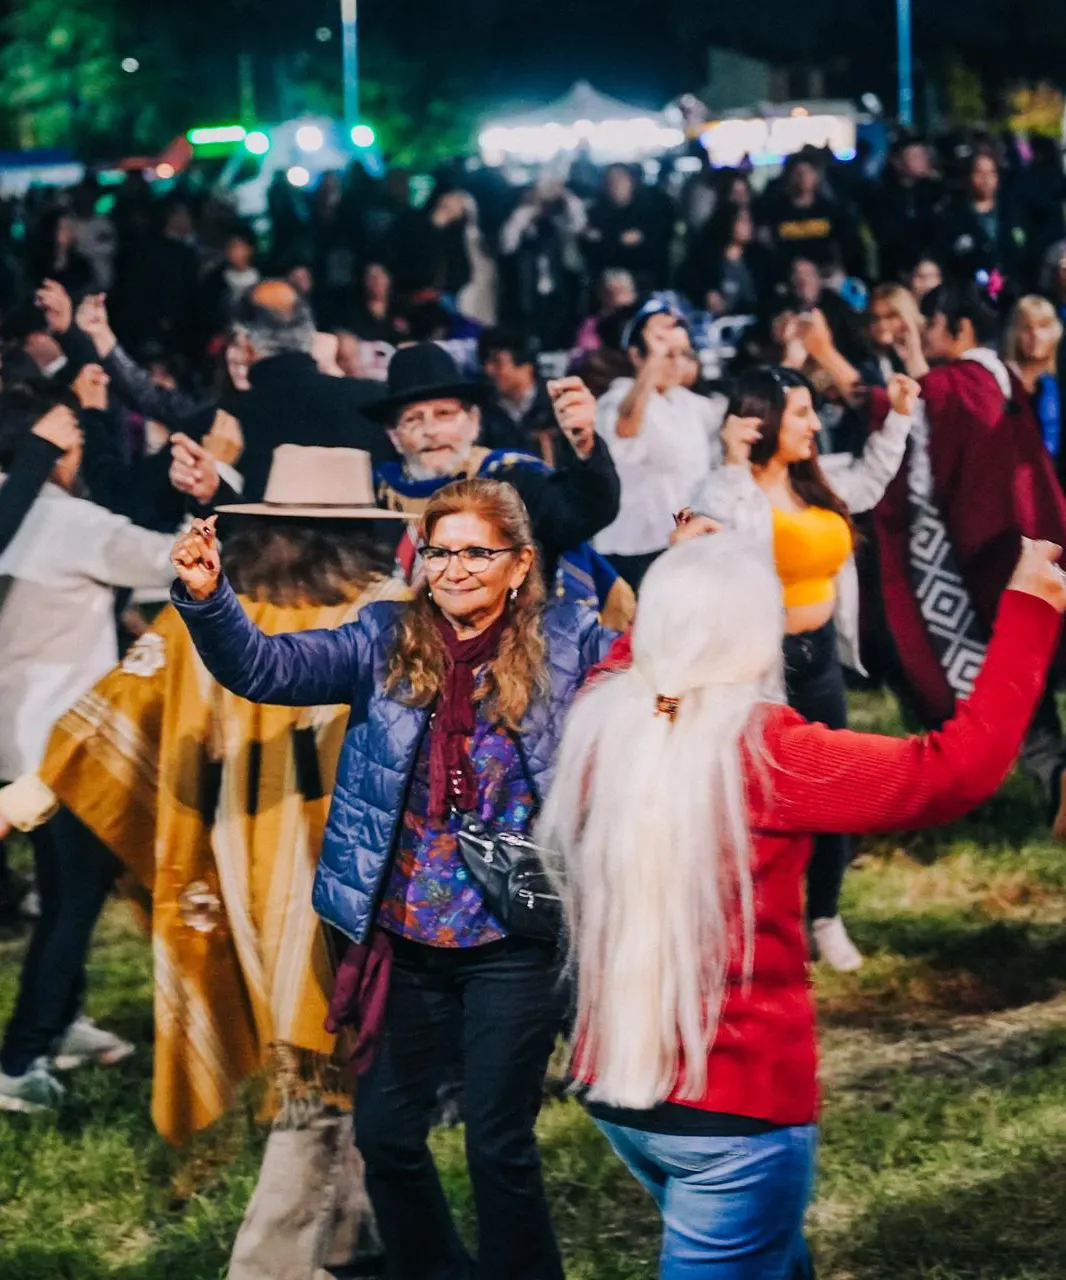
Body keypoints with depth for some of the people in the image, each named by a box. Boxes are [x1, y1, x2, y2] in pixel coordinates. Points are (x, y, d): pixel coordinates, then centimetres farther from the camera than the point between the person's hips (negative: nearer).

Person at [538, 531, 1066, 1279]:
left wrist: (682, 584, 30)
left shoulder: (604, 723, -2)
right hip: (738, 1103, -7)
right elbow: (960, 768, -15)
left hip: (615, 1085, 7)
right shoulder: (762, 752, -19)